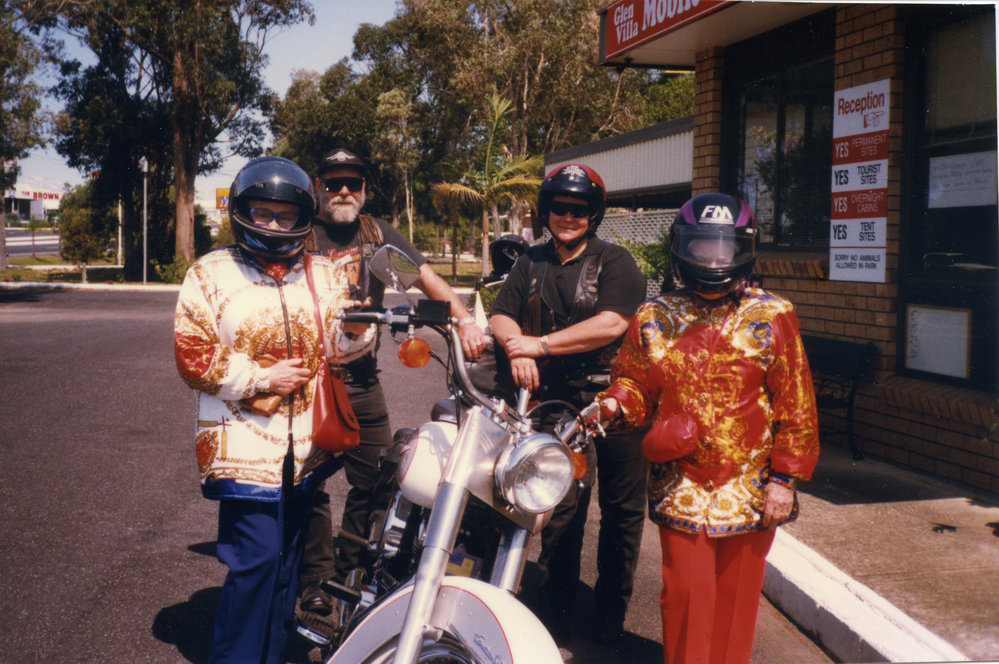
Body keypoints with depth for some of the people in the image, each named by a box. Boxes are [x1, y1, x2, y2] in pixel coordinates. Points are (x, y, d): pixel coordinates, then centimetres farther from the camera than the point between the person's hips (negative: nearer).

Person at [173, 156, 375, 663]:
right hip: (244, 444, -5)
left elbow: (340, 349, 3)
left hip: (305, 444, 5)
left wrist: (357, 326, -20)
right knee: (256, 560, -11)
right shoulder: (210, 274, 0)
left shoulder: (324, 274, 11)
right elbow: (192, 356, -6)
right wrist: (261, 378, -14)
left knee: (286, 561, 15)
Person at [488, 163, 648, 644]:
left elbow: (612, 323, -16)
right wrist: (516, 348, -13)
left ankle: (611, 610, 22)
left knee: (622, 510, 6)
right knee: (558, 507, 4)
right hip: (556, 402, 3)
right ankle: (556, 616, 16)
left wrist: (540, 343, -16)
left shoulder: (614, 261, -2)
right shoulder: (531, 263, 14)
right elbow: (500, 316, 10)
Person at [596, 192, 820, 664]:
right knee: (685, 594, 3)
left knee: (735, 597, 10)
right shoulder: (654, 318, 5)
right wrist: (614, 404, -10)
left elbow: (794, 404, 0)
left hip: (749, 492, 0)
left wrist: (784, 478, -4)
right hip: (681, 488, 1)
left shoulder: (772, 318, 0)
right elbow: (636, 381, 13)